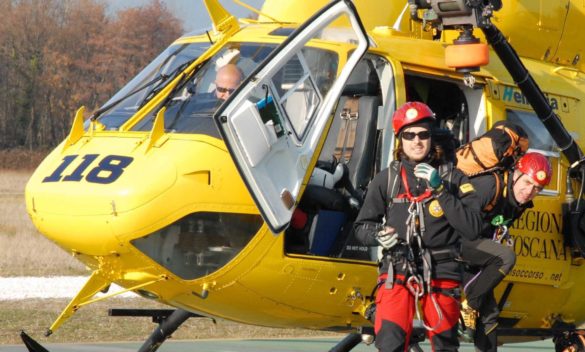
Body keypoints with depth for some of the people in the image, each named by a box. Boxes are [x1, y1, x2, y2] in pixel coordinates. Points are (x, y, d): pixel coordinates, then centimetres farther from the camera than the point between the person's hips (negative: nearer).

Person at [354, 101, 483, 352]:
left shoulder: (453, 178, 2)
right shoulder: (386, 180, 5)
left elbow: (472, 228, -9)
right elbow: (362, 227, 11)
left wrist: (440, 190, -16)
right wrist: (379, 235, -13)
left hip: (441, 274, 1)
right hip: (397, 272, -1)